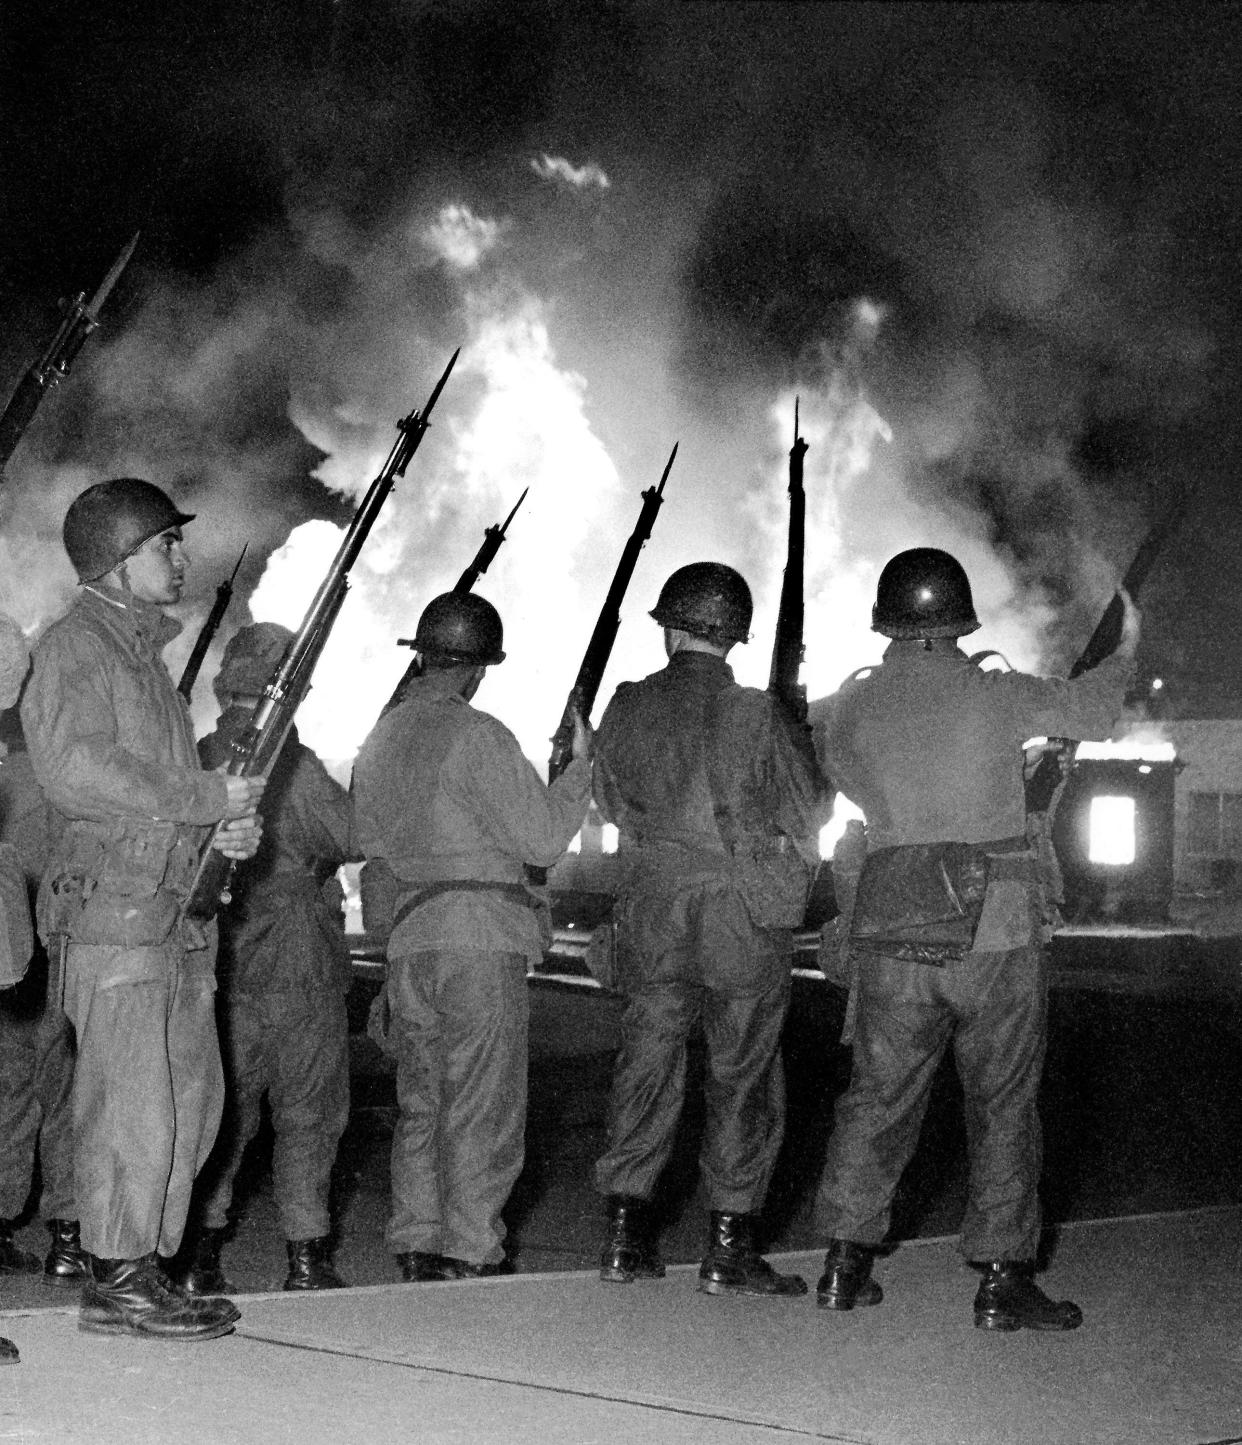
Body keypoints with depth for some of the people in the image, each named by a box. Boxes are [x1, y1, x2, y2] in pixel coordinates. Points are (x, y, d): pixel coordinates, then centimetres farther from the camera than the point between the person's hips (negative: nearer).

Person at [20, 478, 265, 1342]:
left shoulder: (144, 649, 21)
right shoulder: (75, 646, -7)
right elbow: (74, 769, -21)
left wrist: (230, 827, 9)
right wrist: (208, 799, -18)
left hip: (176, 910, 9)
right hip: (114, 909, -9)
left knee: (191, 1097, 10)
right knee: (131, 1103, -7)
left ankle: (146, 1266, 17)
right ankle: (118, 1283, 0)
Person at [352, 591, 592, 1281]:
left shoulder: (381, 737, 12)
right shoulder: (477, 736, -11)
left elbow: (372, 841, 20)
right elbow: (543, 838, -11)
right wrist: (578, 764, 0)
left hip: (408, 937, 7)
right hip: (481, 939, -7)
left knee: (422, 1102, 13)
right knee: (483, 1108, -1)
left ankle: (416, 1246, 15)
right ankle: (471, 1252, -1)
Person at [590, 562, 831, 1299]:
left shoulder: (630, 707, -2)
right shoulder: (758, 714, -11)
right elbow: (811, 809, -1)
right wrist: (790, 857, 18)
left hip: (652, 906, 3)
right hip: (745, 912, -3)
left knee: (647, 1063, 11)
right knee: (743, 1074, 5)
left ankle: (627, 1235, 10)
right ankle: (730, 1245, 5)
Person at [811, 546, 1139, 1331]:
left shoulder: (848, 708, 1)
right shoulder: (995, 696, -7)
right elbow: (1091, 708, 9)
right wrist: (1125, 651, 28)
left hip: (893, 927, 3)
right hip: (999, 925, -3)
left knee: (880, 1093, 12)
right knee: (1004, 1103, 4)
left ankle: (846, 1262, 12)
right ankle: (1003, 1278, 4)